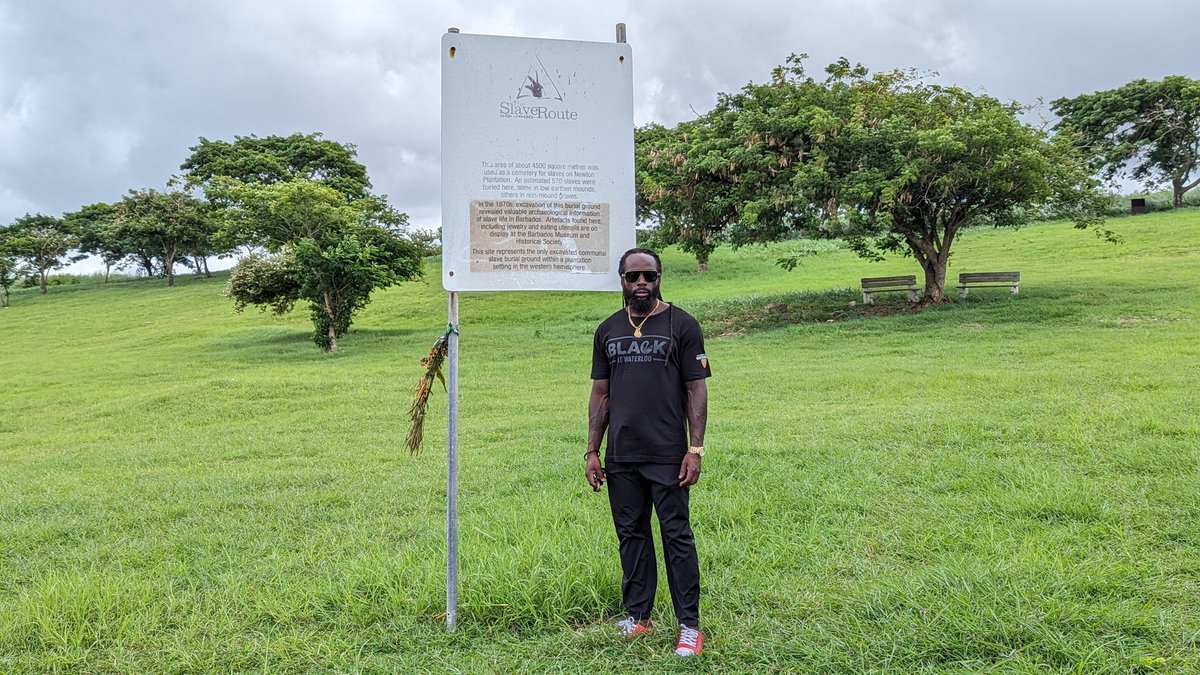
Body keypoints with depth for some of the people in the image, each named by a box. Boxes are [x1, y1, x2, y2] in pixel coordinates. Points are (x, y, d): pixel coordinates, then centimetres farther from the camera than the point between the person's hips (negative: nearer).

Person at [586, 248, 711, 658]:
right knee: (631, 536, 12)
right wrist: (592, 451, 8)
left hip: (667, 456, -4)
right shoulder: (608, 331, 10)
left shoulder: (681, 326, -1)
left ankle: (689, 627, 9)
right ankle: (637, 618, 23)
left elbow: (696, 390, -3)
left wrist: (695, 449, -10)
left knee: (677, 537, 0)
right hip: (620, 458, 4)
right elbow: (601, 393, 12)